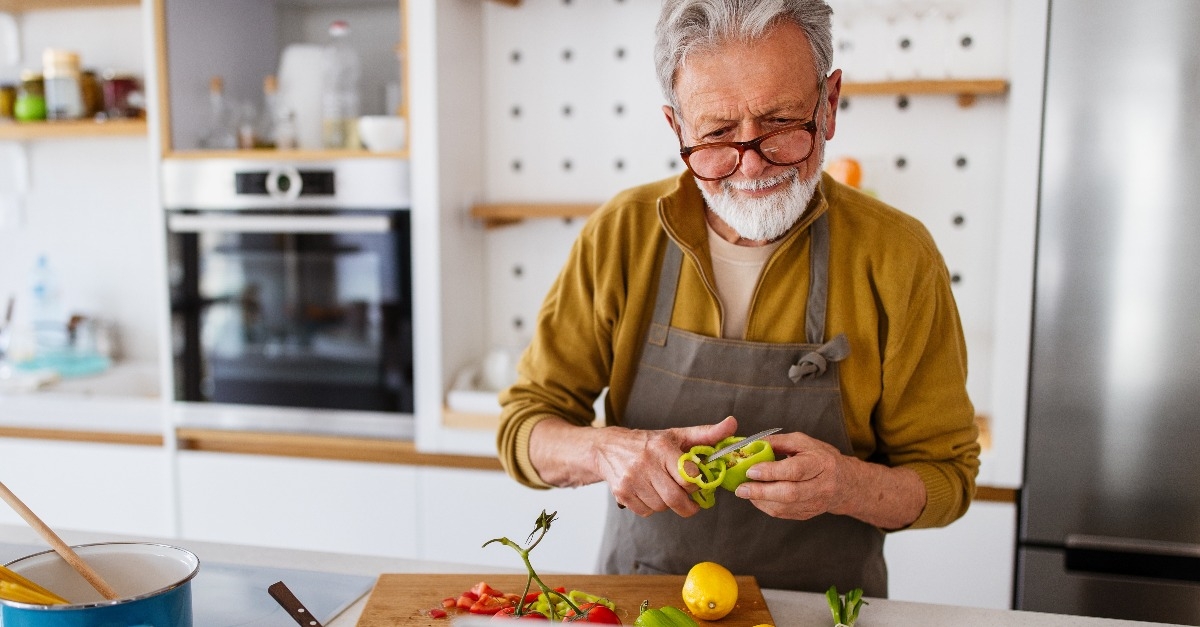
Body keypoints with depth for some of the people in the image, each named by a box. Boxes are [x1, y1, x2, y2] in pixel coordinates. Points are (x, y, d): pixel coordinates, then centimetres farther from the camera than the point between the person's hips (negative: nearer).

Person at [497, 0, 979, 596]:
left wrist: (850, 487, -25)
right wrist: (606, 450, -25)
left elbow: (947, 476, -5)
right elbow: (523, 426, -4)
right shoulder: (620, 234, -8)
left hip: (820, 610, 0)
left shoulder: (898, 256, -12)